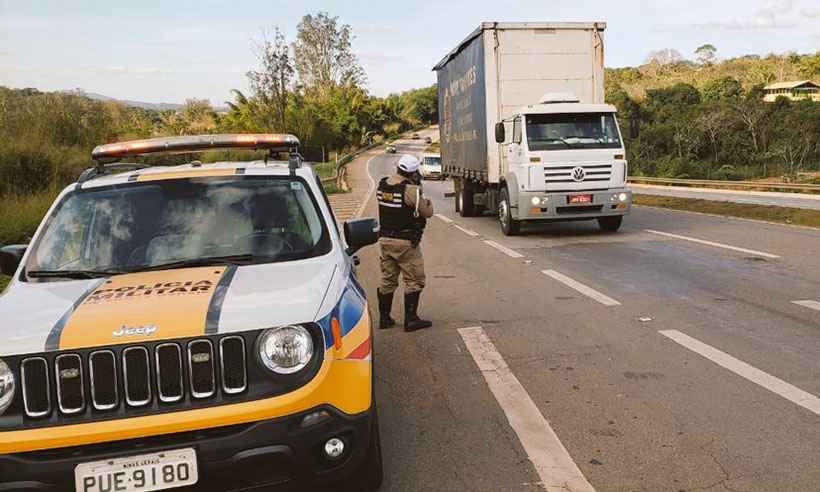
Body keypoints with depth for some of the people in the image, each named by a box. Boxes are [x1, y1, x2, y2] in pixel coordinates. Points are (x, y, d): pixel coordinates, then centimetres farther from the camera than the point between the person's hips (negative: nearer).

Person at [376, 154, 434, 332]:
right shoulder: (410, 190, -18)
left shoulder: (382, 185, 4)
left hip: (384, 239, 7)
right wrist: (421, 194, 6)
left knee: (387, 279, 15)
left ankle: (384, 317, 21)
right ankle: (411, 319, 5)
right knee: (414, 280, 4)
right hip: (405, 241, -7)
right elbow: (428, 212, -11)